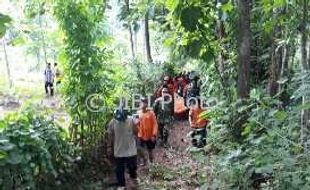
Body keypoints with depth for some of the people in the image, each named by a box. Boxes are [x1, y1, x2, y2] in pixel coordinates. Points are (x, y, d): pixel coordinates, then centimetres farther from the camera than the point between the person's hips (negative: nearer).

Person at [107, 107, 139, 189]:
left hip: (131, 149, 0)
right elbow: (110, 135, 0)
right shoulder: (112, 122, -10)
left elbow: (136, 133, -7)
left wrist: (134, 125, -23)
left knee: (132, 166, 16)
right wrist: (109, 147, 1)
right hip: (118, 151, 0)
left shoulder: (131, 120, -12)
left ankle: (133, 177, 49)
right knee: (119, 169, 9)